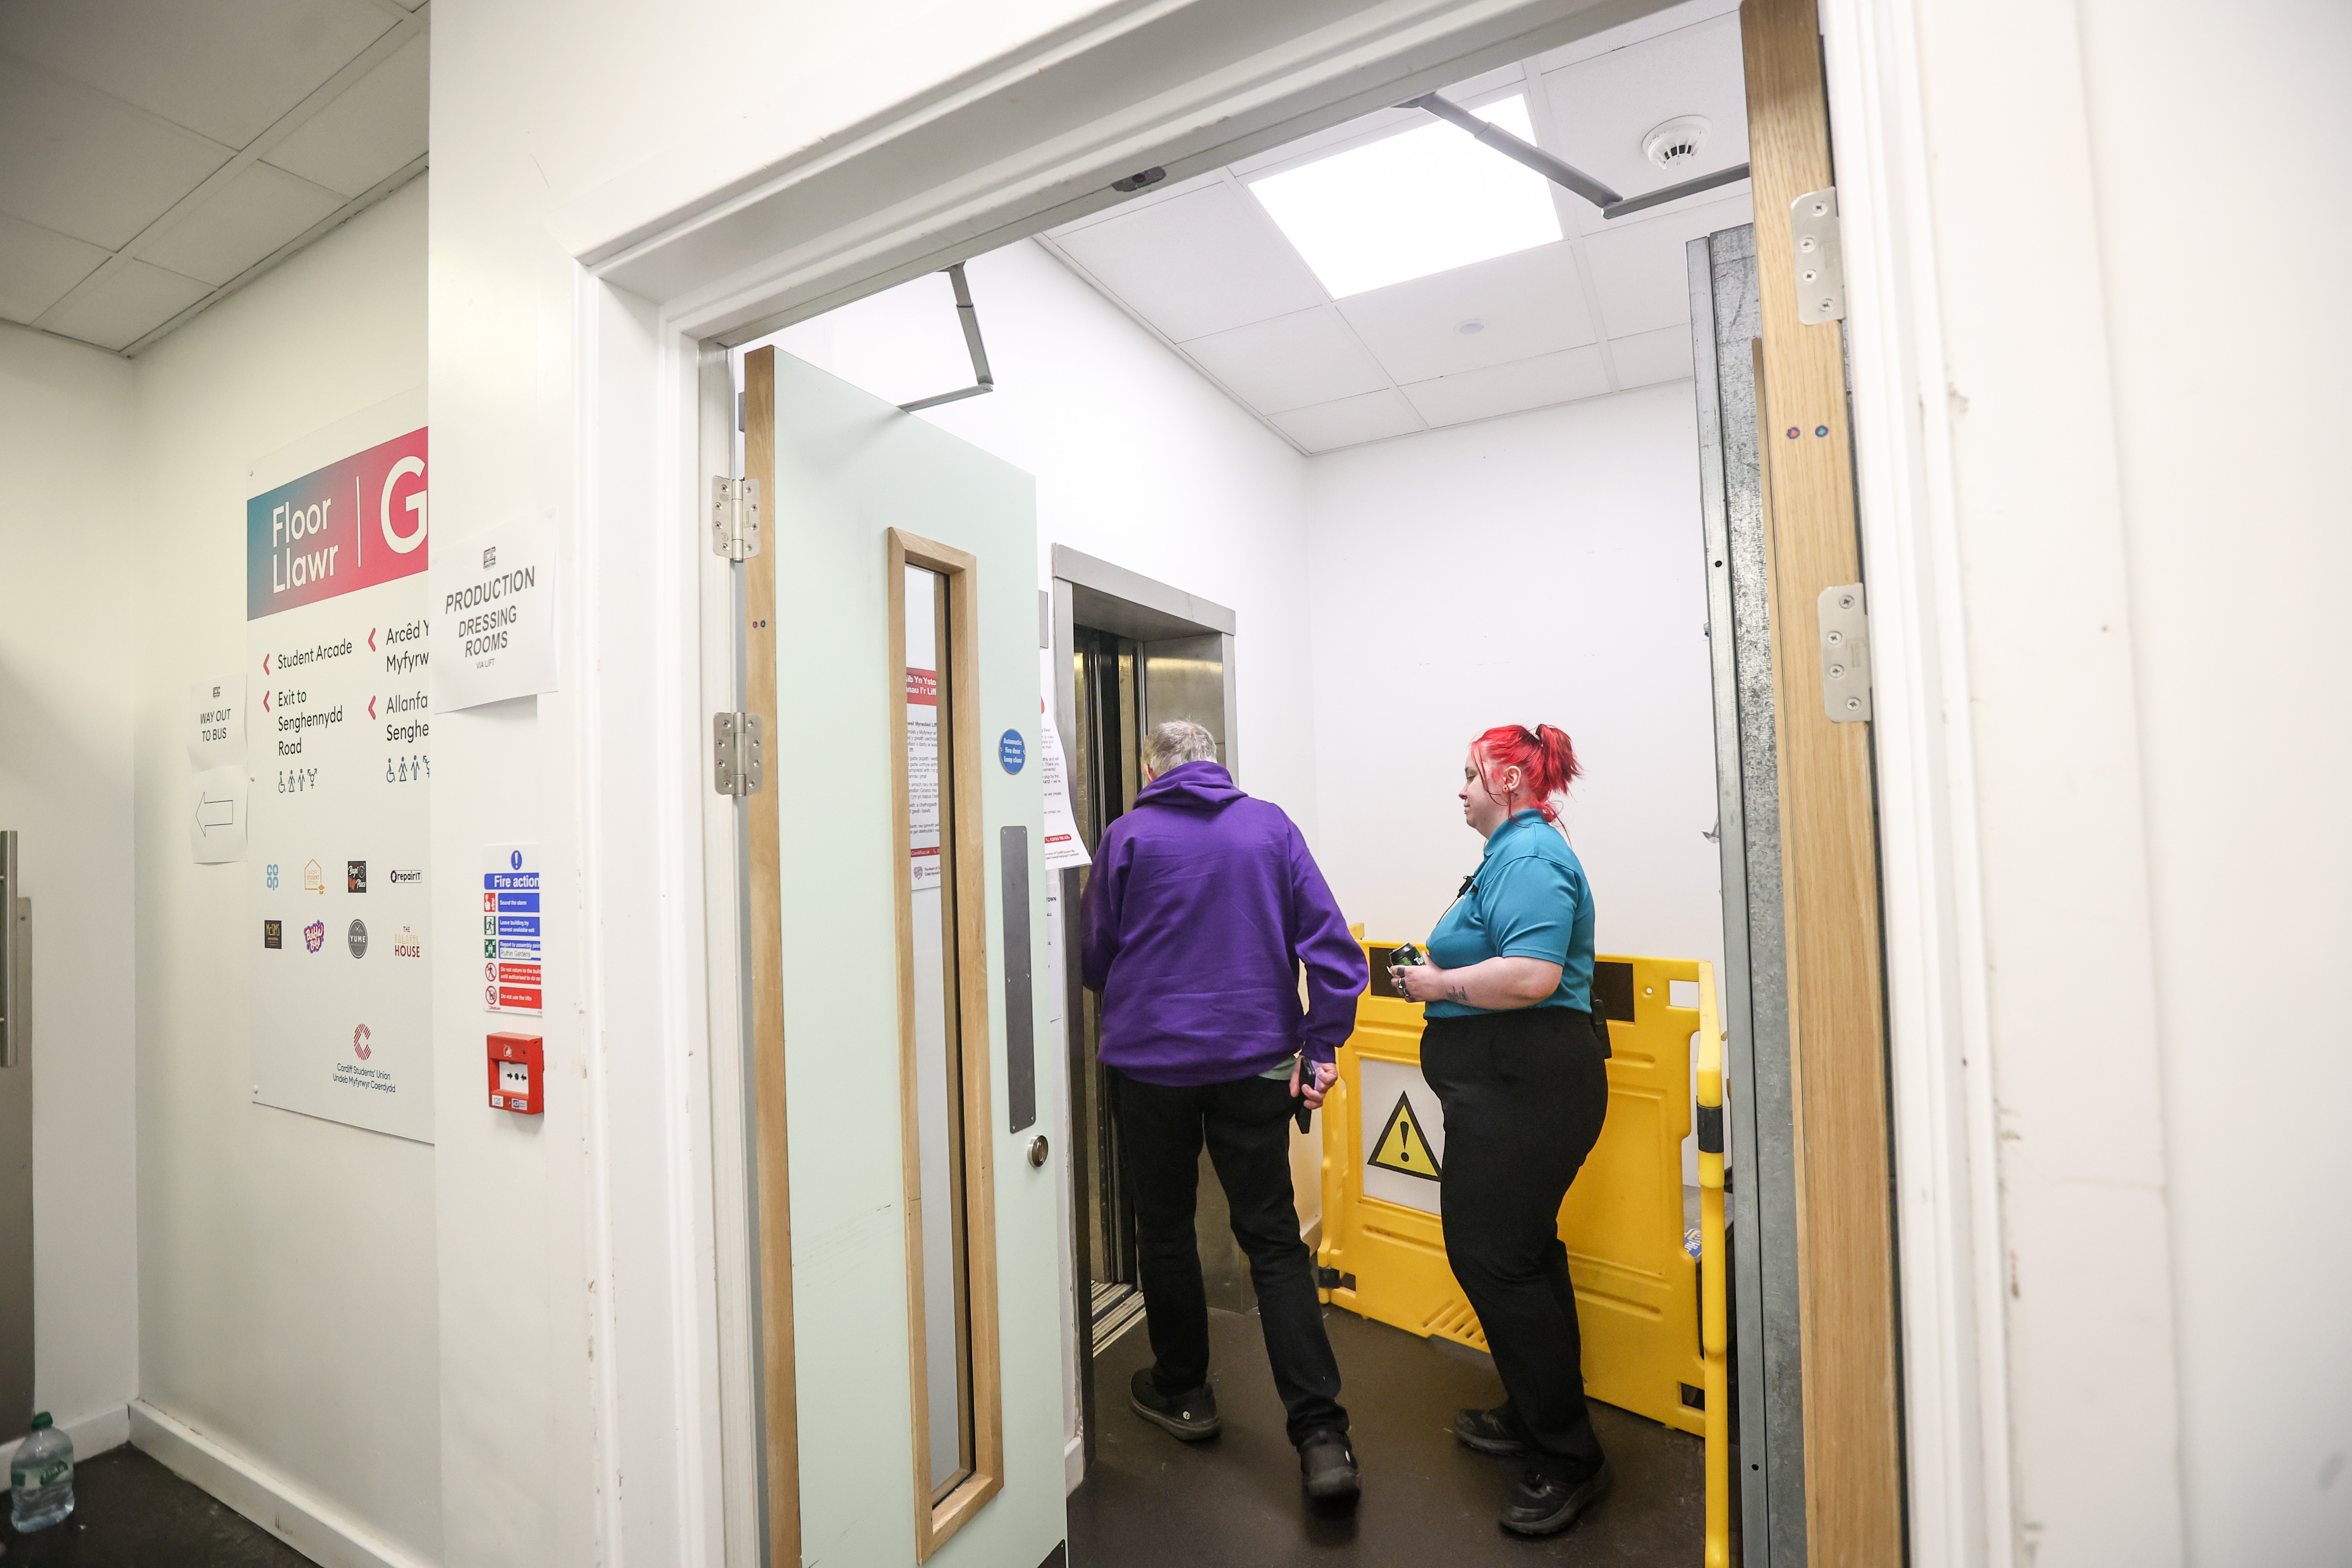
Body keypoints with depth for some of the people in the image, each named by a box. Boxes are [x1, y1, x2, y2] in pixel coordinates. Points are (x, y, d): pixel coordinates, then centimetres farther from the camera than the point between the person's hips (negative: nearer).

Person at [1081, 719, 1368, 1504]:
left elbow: (1094, 959, 3)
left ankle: (1182, 1393, 34)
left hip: (1150, 1061, -1)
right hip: (1255, 1060, 2)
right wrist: (1322, 1042, -1)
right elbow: (1329, 940, -4)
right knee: (1274, 1239, 9)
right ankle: (1321, 1435, 6)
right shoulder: (1271, 826, 1)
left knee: (1164, 1229, 17)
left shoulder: (1127, 836, -4)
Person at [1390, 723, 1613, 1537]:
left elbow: (1531, 975, -30)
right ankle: (1534, 1415, 36)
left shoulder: (1528, 854, -17)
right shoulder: (1520, 848, 17)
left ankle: (1569, 1459, 13)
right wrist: (1441, 972, 11)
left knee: (1495, 1257, -3)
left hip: (1526, 1092, -11)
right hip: (1516, 1087, 11)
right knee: (1519, 1249, 20)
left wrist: (1440, 985, -18)